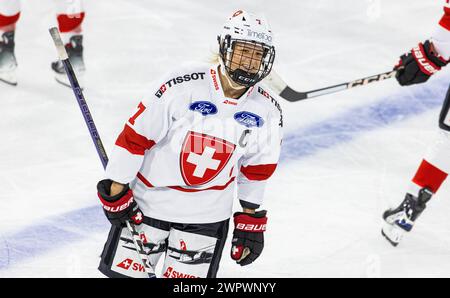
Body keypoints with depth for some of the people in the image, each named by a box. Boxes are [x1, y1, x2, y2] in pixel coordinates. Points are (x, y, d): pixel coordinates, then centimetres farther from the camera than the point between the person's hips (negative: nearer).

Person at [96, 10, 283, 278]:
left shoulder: (267, 111, -7)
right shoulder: (181, 85, -20)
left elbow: (256, 168, 8)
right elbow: (135, 136, -14)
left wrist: (251, 219, 12)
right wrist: (116, 191, -10)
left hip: (207, 214, 2)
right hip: (150, 200, -2)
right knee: (125, 271, 6)